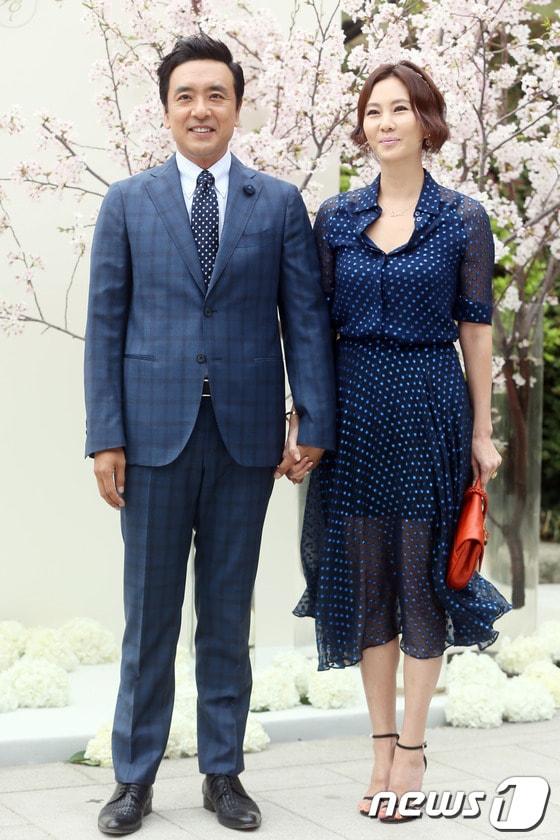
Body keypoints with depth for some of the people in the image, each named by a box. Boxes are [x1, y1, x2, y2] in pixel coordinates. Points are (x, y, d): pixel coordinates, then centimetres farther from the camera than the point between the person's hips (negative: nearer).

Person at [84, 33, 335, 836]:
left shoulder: (281, 203, 6)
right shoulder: (127, 202, 6)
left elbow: (306, 317, 3)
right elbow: (105, 324, 3)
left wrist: (314, 424, -5)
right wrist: (104, 436, -4)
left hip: (246, 434, 0)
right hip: (154, 432, 0)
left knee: (228, 614, 9)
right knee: (149, 614, 6)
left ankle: (223, 771, 21)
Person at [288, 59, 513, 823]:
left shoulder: (463, 219, -1)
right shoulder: (335, 217, 5)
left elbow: (475, 329, 0)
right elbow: (316, 327, 7)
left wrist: (482, 432, -1)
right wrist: (301, 421, 2)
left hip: (431, 407, -2)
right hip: (355, 407, 3)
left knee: (423, 572, 3)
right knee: (362, 573, 7)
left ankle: (412, 747, 15)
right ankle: (382, 745, 19)